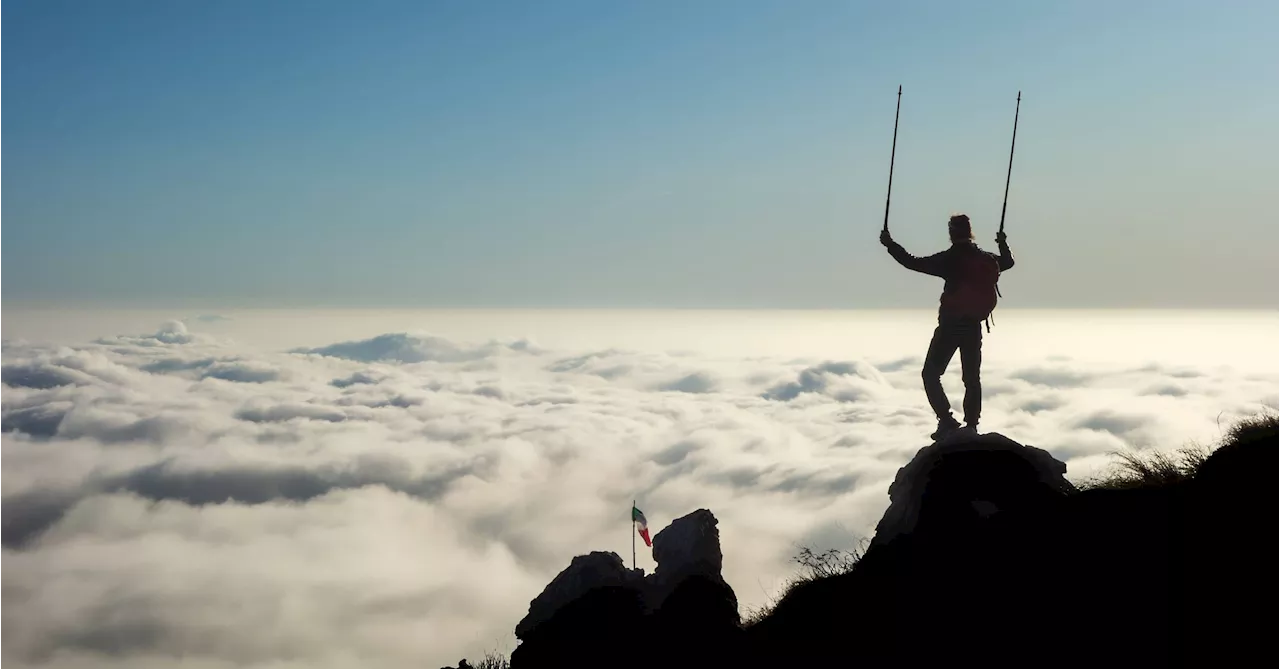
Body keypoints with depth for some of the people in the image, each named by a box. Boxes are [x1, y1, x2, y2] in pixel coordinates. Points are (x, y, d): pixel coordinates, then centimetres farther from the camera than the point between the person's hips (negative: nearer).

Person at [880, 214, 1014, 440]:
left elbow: (913, 262, -12)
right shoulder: (988, 259, 4)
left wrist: (890, 244, -3)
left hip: (950, 326, -5)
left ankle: (947, 420, -10)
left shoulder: (949, 259, -12)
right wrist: (1003, 244, 45)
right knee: (972, 378, 14)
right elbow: (1008, 262, 26)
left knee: (930, 373, 3)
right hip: (974, 327, 5)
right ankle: (971, 425, 12)